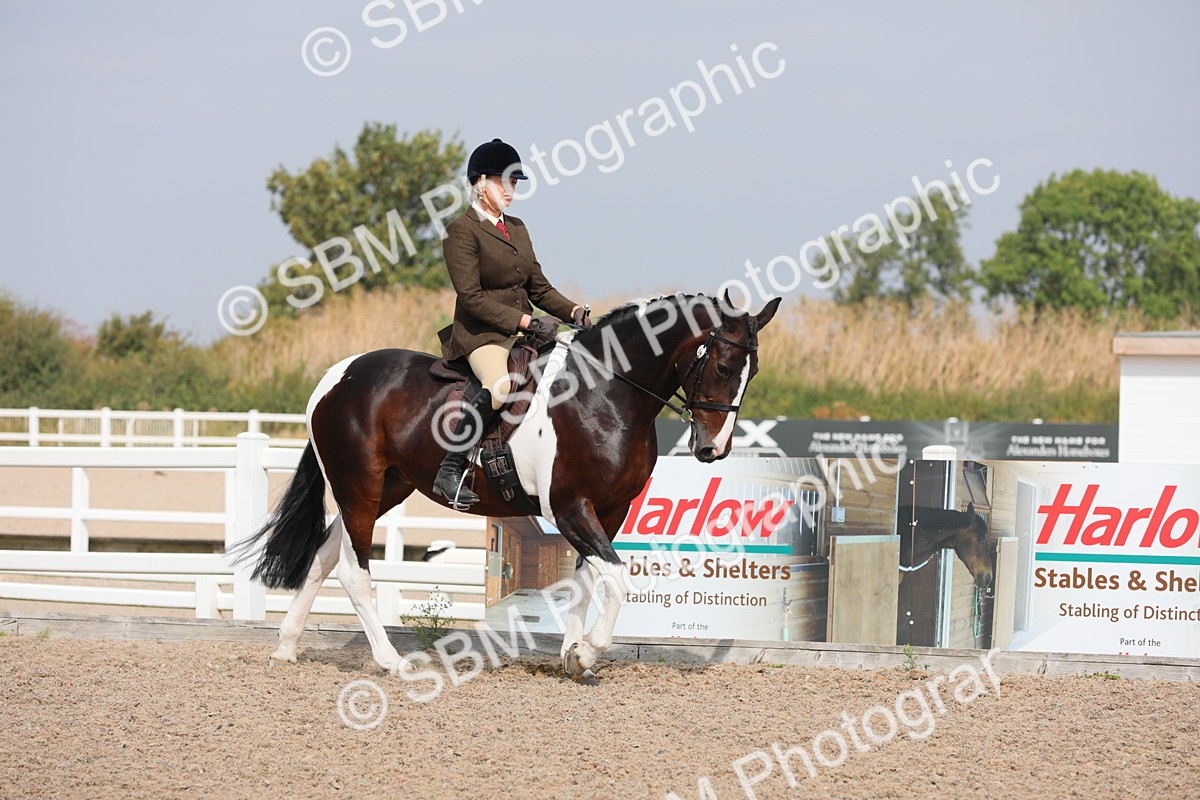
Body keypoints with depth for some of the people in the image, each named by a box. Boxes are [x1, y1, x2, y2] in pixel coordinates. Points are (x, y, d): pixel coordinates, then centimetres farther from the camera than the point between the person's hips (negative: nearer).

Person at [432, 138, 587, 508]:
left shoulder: (517, 228, 18)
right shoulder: (462, 230, -7)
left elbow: (538, 287, 19)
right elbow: (471, 297, -15)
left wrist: (572, 310, -1)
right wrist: (525, 320, -21)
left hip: (521, 333, 9)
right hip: (480, 334, -9)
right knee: (500, 384, -37)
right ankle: (449, 472, -34)